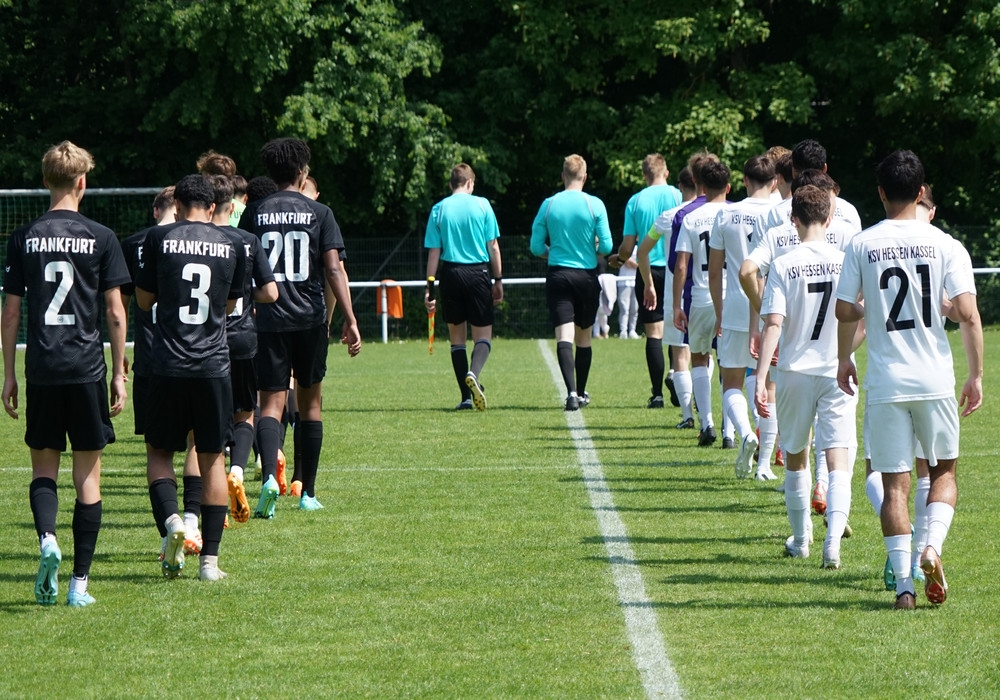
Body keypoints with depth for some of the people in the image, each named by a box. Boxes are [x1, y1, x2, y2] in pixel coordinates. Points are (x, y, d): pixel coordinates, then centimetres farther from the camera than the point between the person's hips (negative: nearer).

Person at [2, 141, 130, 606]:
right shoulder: (100, 238, -2)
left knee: (43, 464, 15)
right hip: (87, 368, -1)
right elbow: (115, 311, -2)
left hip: (42, 369, 1)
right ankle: (80, 582, 5)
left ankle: (47, 538, -14)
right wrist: (119, 373, 6)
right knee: (88, 474, 6)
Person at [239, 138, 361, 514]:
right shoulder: (319, 213, 0)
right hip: (310, 320, 0)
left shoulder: (254, 214, 3)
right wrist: (350, 320, -8)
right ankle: (308, 493, 17)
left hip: (269, 319, 0)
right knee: (311, 404, 13)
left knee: (271, 403, -2)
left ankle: (270, 476, -28)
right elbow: (334, 269, -7)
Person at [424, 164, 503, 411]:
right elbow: (493, 246, 1)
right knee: (483, 334, 3)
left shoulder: (439, 209, 3)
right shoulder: (482, 205, 1)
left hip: (450, 274, 2)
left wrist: (429, 286, 4)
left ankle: (466, 396, 7)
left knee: (457, 337, 11)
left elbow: (434, 251, 1)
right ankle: (474, 374, -27)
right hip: (478, 273, -2)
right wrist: (498, 280, 8)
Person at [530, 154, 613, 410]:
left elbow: (536, 246, 2)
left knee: (564, 335, -7)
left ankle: (571, 392, -25)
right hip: (587, 275, 0)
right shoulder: (595, 205, -6)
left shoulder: (549, 205, -1)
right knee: (583, 336, 15)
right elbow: (606, 246, -7)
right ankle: (581, 393, 25)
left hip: (557, 275, 0)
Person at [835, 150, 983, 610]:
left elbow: (845, 311, 1)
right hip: (935, 380, 0)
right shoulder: (945, 245, -3)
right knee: (943, 470, 17)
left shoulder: (861, 246, -1)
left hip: (885, 382, 0)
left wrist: (844, 359, 19)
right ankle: (933, 546, -7)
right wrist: (976, 375, 2)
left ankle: (904, 585, -3)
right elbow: (968, 315, -9)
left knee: (895, 482, 4)